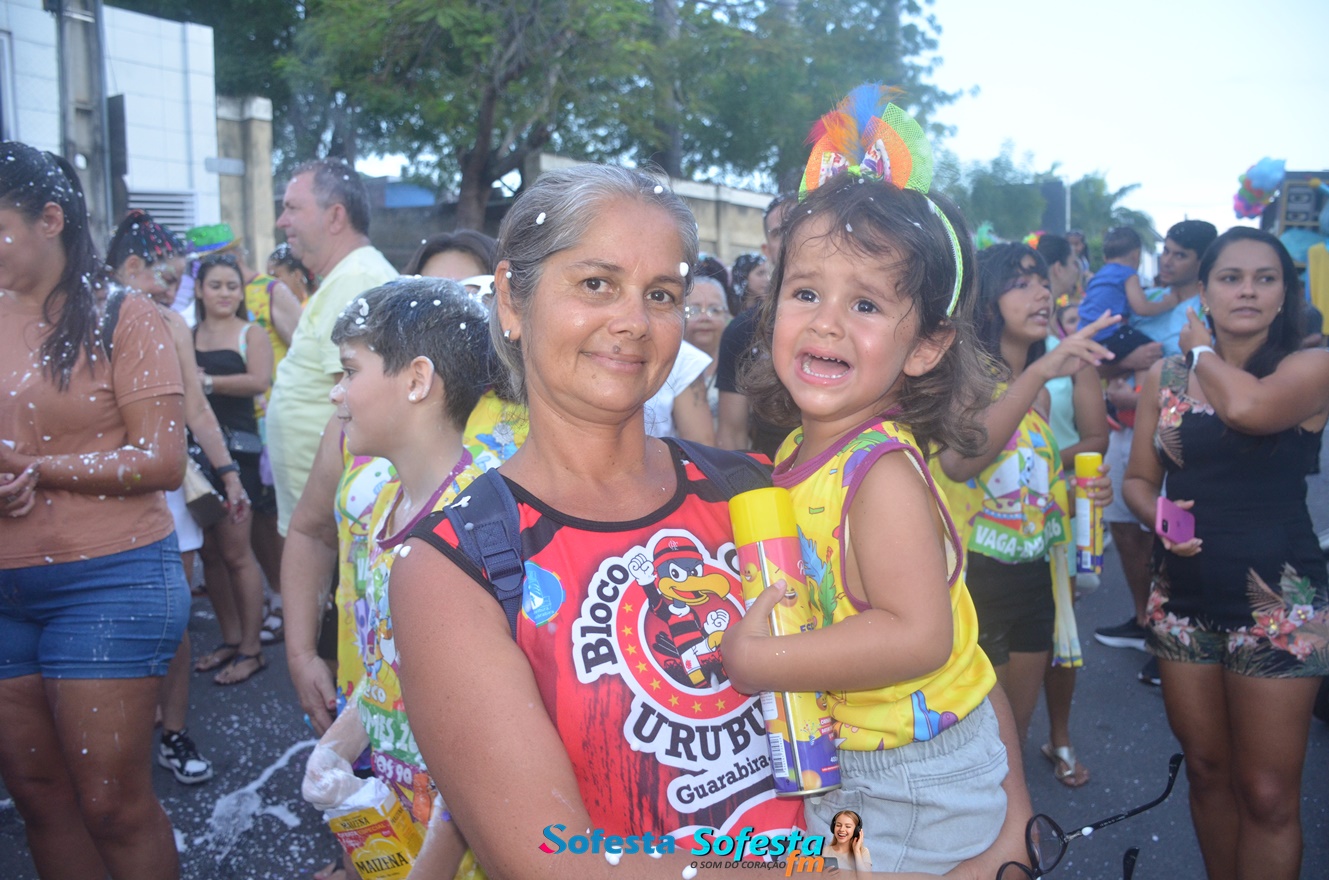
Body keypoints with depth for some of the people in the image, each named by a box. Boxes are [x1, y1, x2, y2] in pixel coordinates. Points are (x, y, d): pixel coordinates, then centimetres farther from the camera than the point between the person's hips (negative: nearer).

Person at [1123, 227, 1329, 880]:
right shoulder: (1166, 376, 6)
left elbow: (1248, 406, -26)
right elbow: (1138, 478, 11)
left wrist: (1203, 350, -7)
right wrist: (1156, 514, -12)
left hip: (1277, 602, -4)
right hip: (1184, 598, 4)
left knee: (1267, 794, 1)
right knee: (1206, 770, 16)